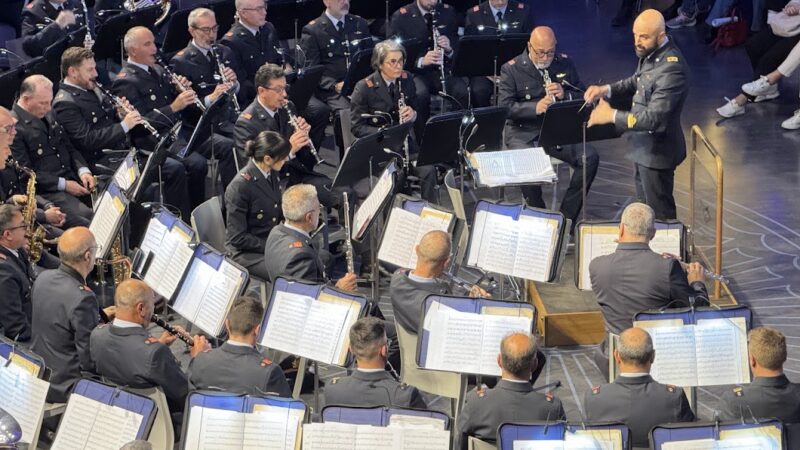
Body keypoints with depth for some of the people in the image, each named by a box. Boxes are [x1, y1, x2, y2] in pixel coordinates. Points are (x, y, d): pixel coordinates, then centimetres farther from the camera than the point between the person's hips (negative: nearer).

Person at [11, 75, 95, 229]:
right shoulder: (14, 126, -12)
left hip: (73, 180, 8)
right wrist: (63, 184, -17)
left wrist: (83, 171, 0)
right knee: (86, 217, -30)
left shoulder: (47, 115, 14)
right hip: (46, 191, -8)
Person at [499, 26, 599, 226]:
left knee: (590, 157, -21)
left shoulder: (565, 64, 10)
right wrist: (535, 108, -26)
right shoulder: (511, 69, -2)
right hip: (524, 132, -3)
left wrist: (565, 95, -12)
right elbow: (505, 107, -9)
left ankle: (567, 216, -9)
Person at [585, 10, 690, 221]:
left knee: (660, 212, 7)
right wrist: (607, 89, 0)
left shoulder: (671, 68, -31)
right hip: (644, 144, 9)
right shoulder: (650, 52, -3)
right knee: (645, 204, 24)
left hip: (657, 149, -9)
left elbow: (653, 118, -32)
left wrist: (611, 116, -29)